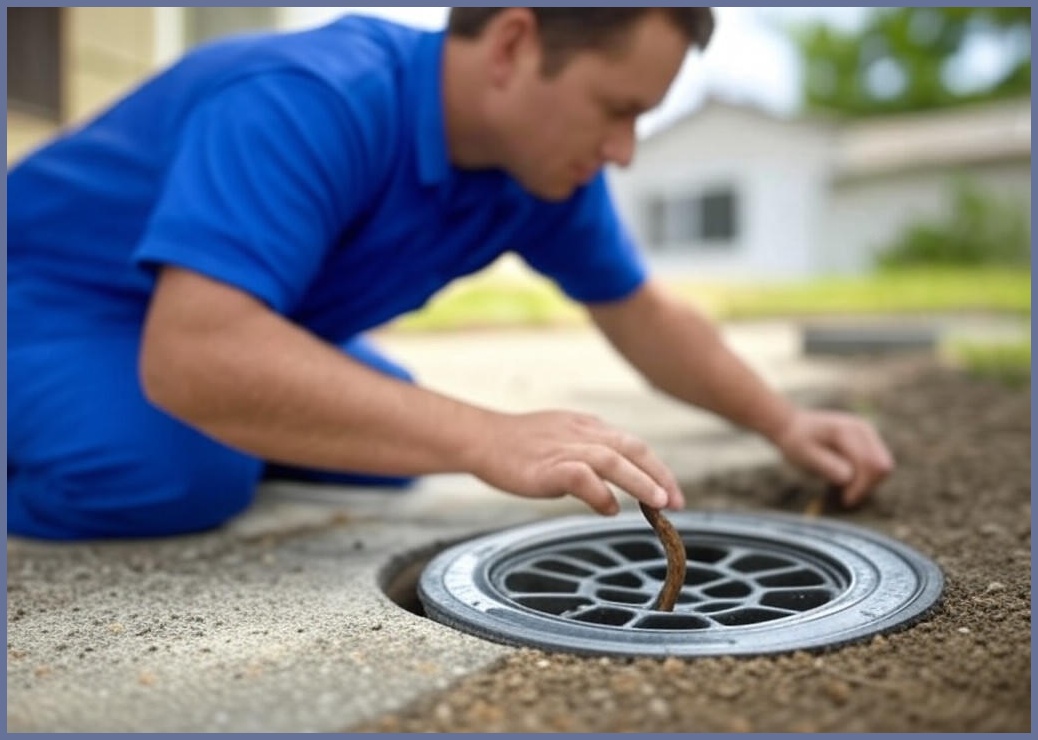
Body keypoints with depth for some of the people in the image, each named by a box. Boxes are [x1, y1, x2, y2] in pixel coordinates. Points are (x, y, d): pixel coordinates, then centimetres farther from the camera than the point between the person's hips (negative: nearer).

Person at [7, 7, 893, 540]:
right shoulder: (312, 100, -37)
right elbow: (193, 353, -47)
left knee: (394, 435, 7)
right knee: (173, 477, -31)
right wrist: (491, 440, -53)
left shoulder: (549, 162, -12)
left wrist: (785, 422, -6)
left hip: (244, 320, 7)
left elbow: (645, 316, 1)